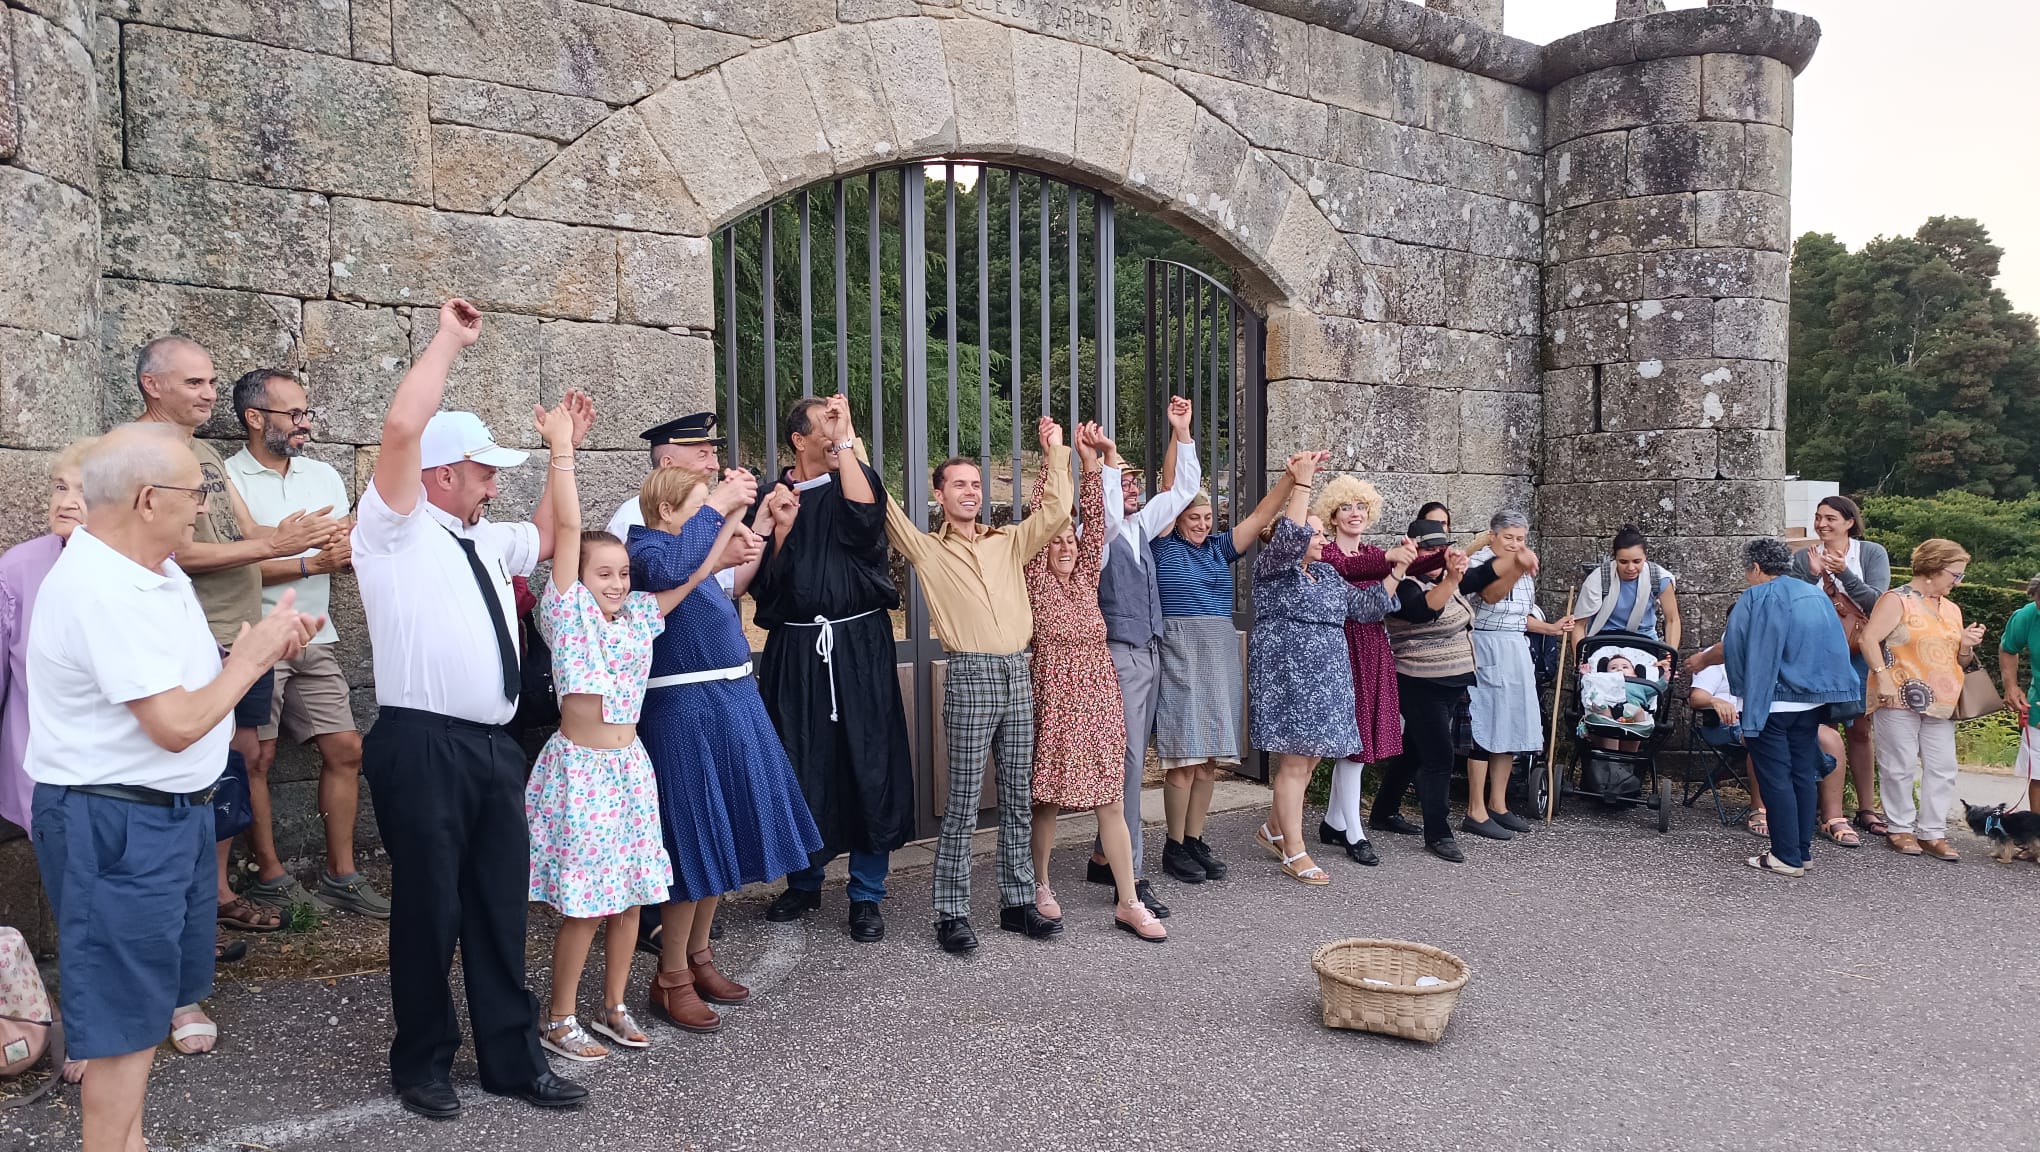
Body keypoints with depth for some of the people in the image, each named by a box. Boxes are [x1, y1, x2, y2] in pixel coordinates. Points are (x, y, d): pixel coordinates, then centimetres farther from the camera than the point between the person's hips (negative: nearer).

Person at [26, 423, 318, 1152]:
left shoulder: (154, 572, 8)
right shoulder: (105, 592, -24)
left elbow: (188, 685, 15)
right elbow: (177, 724, -26)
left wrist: (261, 651, -1)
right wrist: (251, 654, -13)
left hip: (168, 812, 10)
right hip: (115, 825, -10)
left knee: (148, 995, 20)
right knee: (123, 1015, 2)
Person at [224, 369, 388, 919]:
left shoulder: (324, 475, 12)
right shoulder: (226, 479, -5)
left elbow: (347, 549, 12)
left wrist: (350, 549, -10)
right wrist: (309, 565, -14)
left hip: (316, 638, 5)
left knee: (345, 749, 4)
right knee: (258, 758, 1)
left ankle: (340, 875, 13)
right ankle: (269, 875, 14)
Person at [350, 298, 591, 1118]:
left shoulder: (486, 540, 19)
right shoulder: (397, 527, -4)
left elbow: (545, 538, 39)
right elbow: (402, 427, -19)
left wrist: (564, 451, 34)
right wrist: (449, 339, -9)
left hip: (494, 745, 7)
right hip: (423, 747, -7)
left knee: (501, 909, 13)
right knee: (429, 910, 4)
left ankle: (512, 1059, 25)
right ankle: (423, 1063, 23)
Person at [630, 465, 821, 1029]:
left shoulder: (696, 551, 12)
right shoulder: (646, 548, -13)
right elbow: (669, 571, -37)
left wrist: (741, 514, 15)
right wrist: (717, 505, -29)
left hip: (729, 704, 9)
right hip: (685, 712, -9)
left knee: (720, 835, 16)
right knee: (693, 842, -2)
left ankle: (698, 955, 31)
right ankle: (671, 978, 11)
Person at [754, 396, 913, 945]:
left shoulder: (856, 479, 6)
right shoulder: (771, 498, 8)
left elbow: (863, 513, -19)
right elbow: (761, 584, 3)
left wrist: (846, 441, -14)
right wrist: (782, 527, -11)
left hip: (859, 646, -1)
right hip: (794, 650, 1)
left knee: (868, 765, -1)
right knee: (799, 766, 6)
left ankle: (867, 895, 11)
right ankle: (804, 883, 26)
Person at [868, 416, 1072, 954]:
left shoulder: (1010, 542, 16)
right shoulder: (927, 549, 5)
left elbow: (1056, 511, 11)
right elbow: (884, 509, -3)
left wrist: (1055, 451, 13)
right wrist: (855, 448, -1)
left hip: (1018, 674, 4)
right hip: (970, 676, -4)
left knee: (1018, 799, 9)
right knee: (962, 805, -2)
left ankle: (1018, 902, 19)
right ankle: (952, 913, 6)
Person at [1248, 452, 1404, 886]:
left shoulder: (1327, 574, 18)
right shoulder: (1271, 565, -4)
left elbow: (1364, 606, 20)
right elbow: (1290, 536, -24)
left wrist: (1396, 571, 14)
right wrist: (1301, 482, -26)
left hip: (1325, 678, 8)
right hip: (1287, 676, -8)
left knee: (1308, 759, 11)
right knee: (1294, 761, -5)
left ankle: (1273, 828, 28)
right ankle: (1294, 851, 3)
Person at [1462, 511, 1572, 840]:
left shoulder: (1525, 570, 16)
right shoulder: (1480, 561, -9)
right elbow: (1493, 595, -32)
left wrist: (1550, 628, 17)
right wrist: (1515, 567, -47)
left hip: (1516, 652, 8)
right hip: (1487, 650, -8)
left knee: (1512, 727, 10)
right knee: (1486, 726, -7)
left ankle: (1497, 805, 20)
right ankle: (1476, 812, -2)